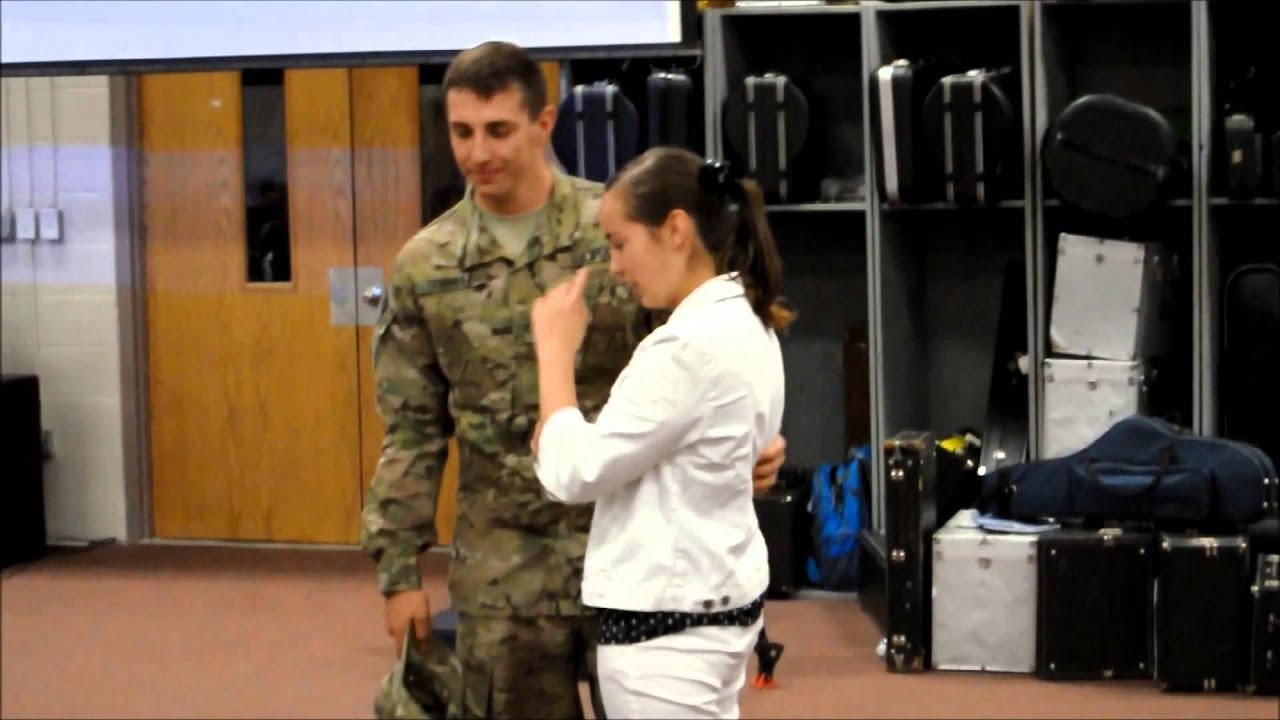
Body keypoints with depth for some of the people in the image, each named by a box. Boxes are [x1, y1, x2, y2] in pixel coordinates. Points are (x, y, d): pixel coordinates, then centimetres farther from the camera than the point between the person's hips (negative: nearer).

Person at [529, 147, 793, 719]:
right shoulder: (744, 326, 8)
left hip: (666, 624, -10)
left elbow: (574, 472, -20)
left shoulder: (693, 344, -23)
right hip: (712, 605, 10)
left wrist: (555, 349, -8)